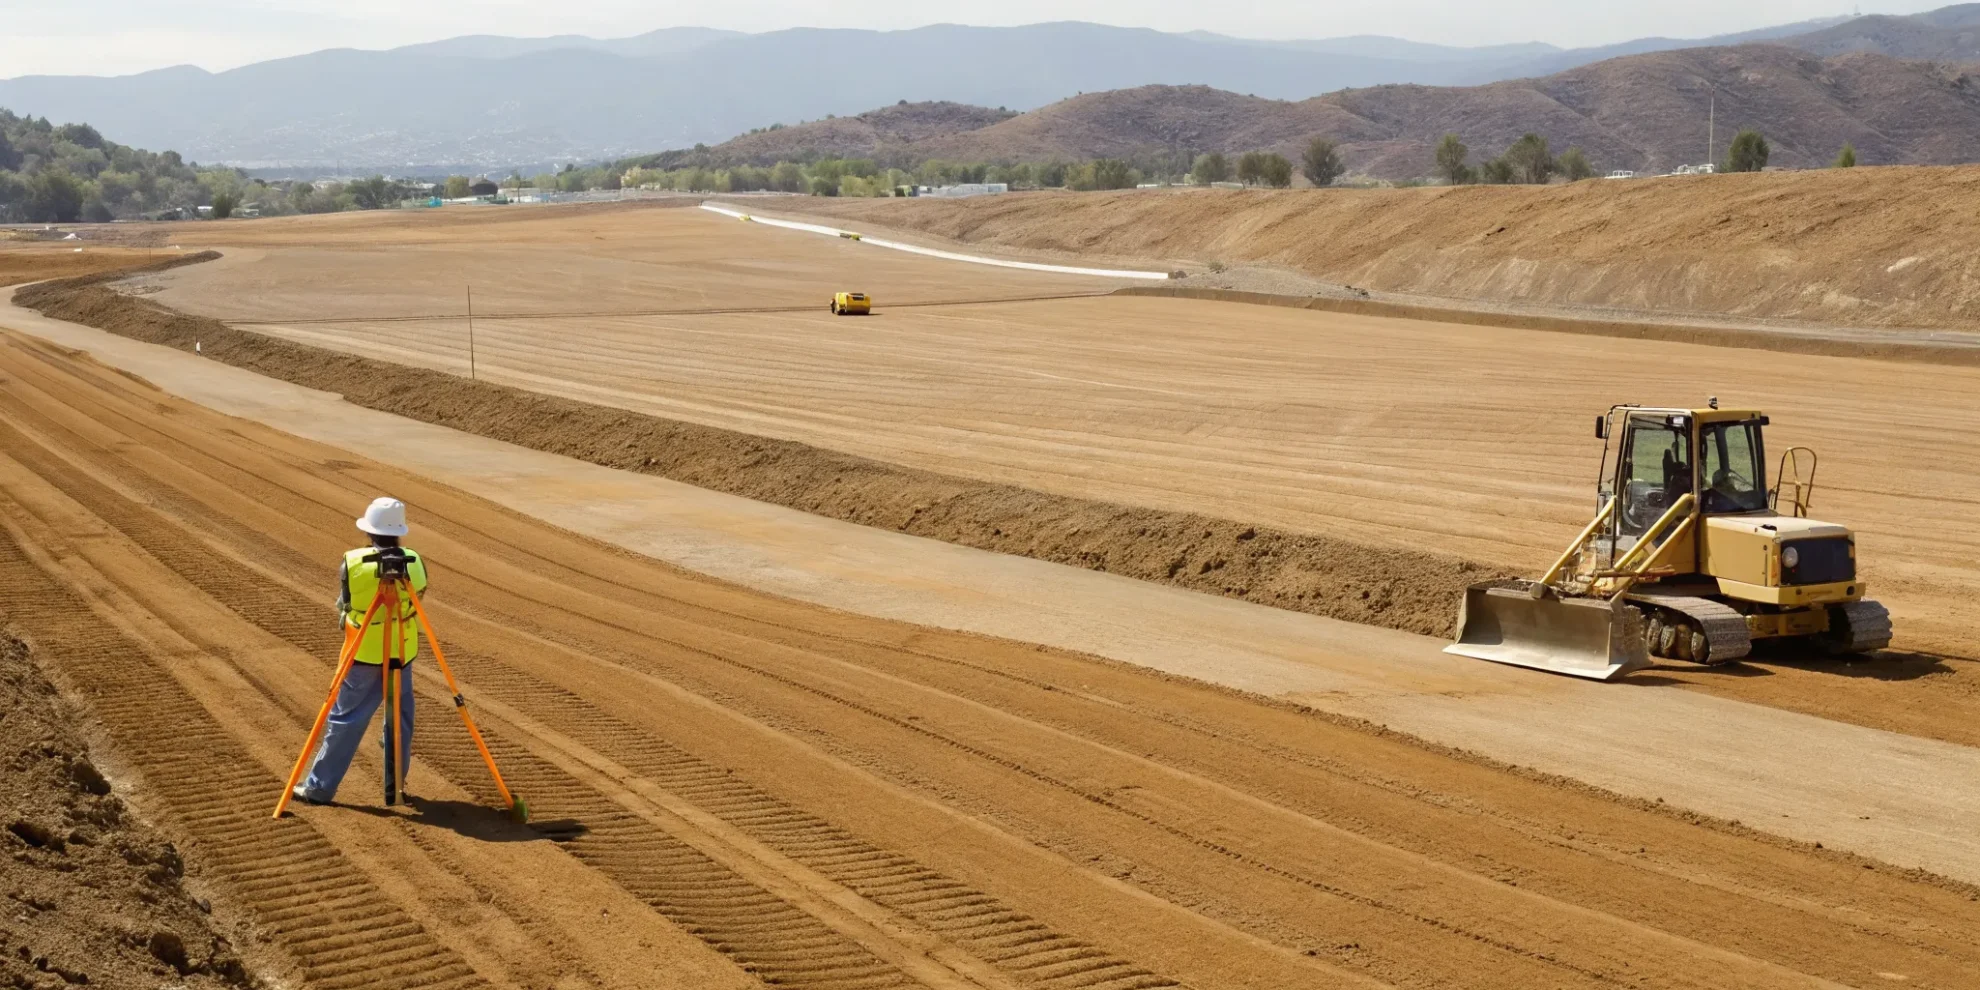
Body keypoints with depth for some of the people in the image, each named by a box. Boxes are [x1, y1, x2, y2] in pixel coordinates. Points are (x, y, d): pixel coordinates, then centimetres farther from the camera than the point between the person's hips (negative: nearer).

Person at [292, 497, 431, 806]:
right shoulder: (414, 563, -7)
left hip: (363, 654, -2)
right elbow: (418, 598, 5)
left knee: (345, 720, 3)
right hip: (402, 654, 2)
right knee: (400, 719, 12)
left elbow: (343, 608, -1)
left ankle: (319, 787, 7)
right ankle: (395, 786, 15)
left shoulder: (353, 563, -11)